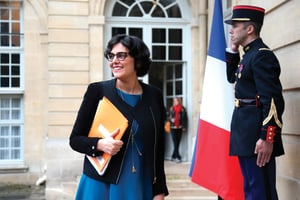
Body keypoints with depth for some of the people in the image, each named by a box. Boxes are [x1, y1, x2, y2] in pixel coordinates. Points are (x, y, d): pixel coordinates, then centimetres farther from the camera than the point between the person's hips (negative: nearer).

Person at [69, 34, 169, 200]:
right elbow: (75, 139, 1)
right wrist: (99, 144, -18)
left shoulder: (154, 96, 4)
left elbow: (158, 148, 7)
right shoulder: (97, 91, -3)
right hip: (101, 186, -1)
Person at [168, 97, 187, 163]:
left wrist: (184, 127, -4)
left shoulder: (182, 109, 2)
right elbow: (169, 117, 11)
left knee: (178, 143, 5)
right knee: (175, 143, -6)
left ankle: (173, 156, 16)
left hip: (179, 128, 1)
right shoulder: (171, 109, 5)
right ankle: (178, 157, -4)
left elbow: (185, 118, 2)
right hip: (173, 128, -1)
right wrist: (171, 119, -11)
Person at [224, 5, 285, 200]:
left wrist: (267, 138, -26)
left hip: (257, 136, -10)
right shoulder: (250, 54, 15)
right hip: (247, 136, 10)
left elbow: (273, 100, -21)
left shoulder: (262, 55, -14)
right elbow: (232, 77, 32)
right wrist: (232, 50, 18)